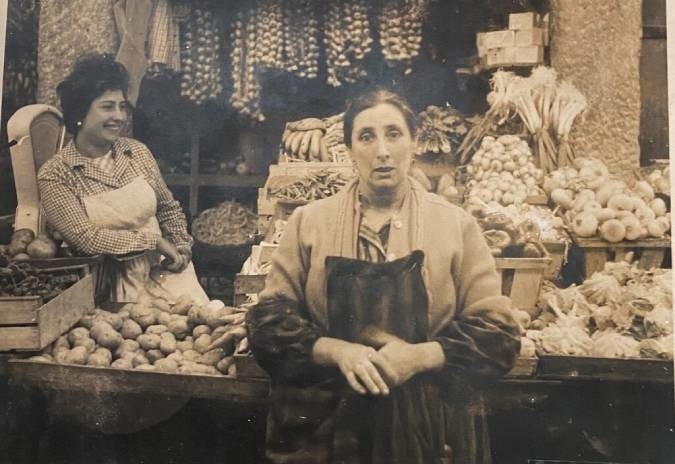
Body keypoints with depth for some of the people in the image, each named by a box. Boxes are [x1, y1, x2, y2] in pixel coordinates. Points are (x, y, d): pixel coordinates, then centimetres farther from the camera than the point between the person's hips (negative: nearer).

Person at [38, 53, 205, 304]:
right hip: (116, 282, -4)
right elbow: (86, 238, -15)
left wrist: (182, 248, -3)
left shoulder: (137, 151, 7)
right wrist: (155, 241, -12)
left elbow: (169, 208, 15)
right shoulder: (54, 175, -7)